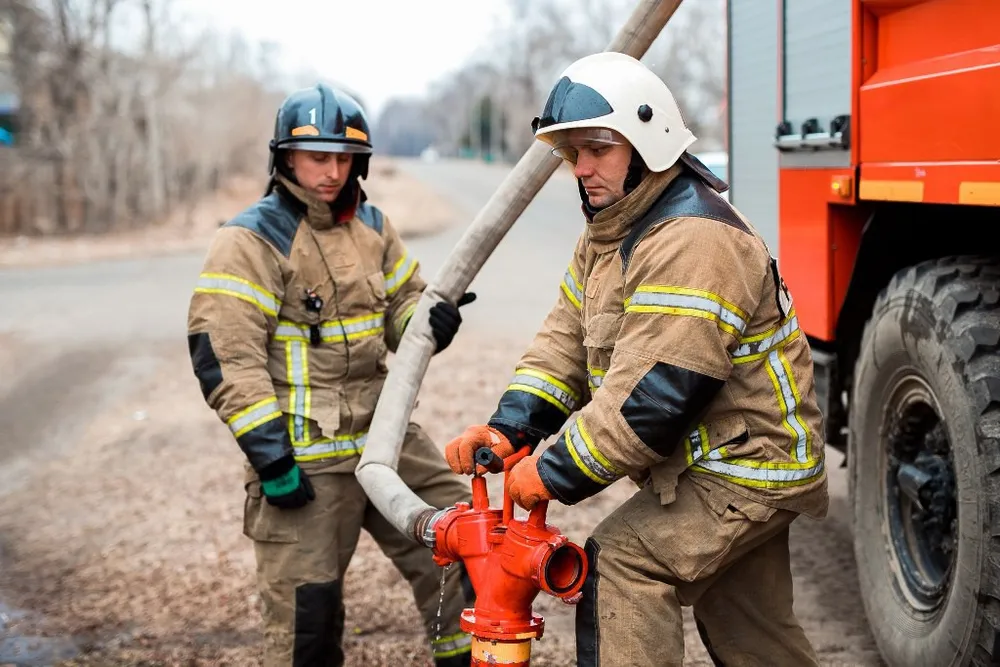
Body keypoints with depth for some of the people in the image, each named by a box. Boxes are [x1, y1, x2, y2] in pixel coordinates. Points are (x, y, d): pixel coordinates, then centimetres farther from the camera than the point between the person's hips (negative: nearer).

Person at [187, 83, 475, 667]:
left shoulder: (371, 226, 10)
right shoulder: (251, 240, -11)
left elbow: (401, 304, 19)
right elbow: (223, 355, -17)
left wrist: (428, 321, -7)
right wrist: (269, 453, -20)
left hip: (388, 436, 7)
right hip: (304, 457, -6)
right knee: (307, 614, 1)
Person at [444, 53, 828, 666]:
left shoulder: (694, 240, -26)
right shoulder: (610, 235, 8)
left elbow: (653, 393, -31)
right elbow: (568, 341, 4)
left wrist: (555, 473, -24)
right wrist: (509, 427, -12)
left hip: (747, 465, -10)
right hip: (735, 462, 10)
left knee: (618, 561, -17)